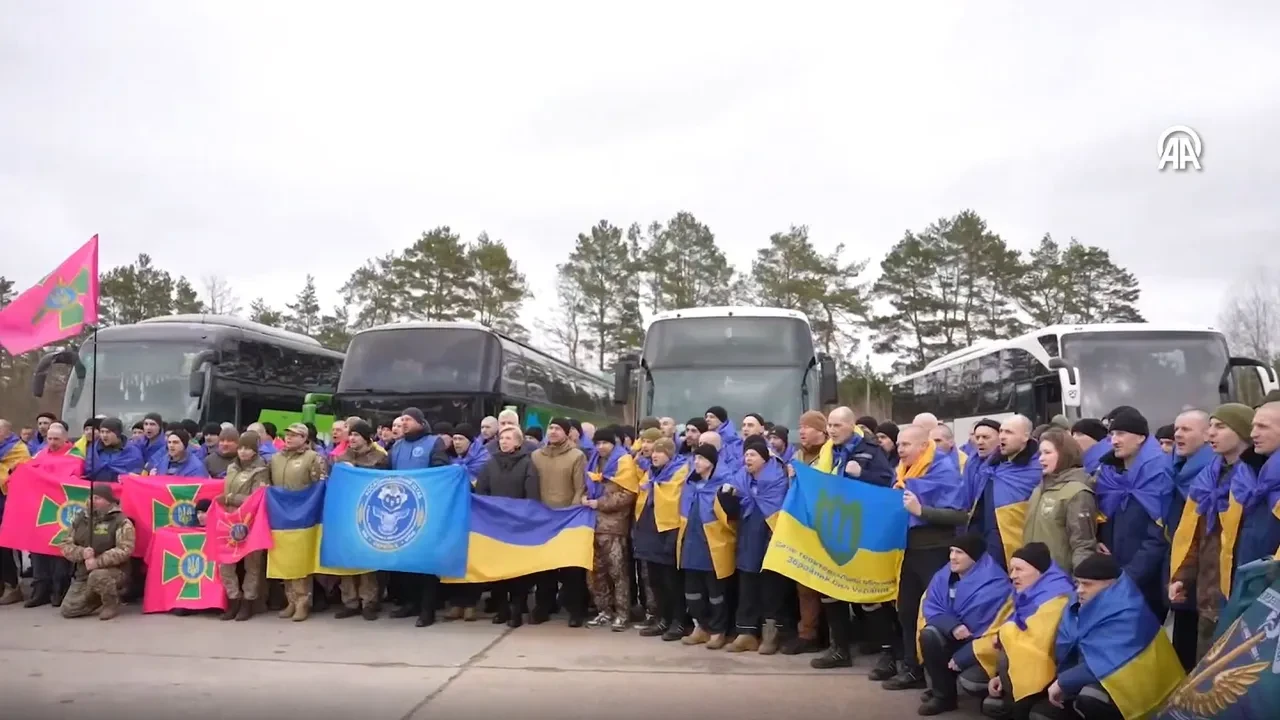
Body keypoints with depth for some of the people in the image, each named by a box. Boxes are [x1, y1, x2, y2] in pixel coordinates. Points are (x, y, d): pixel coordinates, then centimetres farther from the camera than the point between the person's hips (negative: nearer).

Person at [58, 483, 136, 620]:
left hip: (112, 571, -6)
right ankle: (98, 598, 21)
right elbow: (65, 545, 5)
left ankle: (112, 604, -10)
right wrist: (82, 553, -17)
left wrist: (98, 562, -28)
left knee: (97, 576, -39)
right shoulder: (80, 520, 8)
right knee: (68, 610, -5)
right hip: (83, 575, 6)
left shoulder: (121, 521, -11)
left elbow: (124, 550, -20)